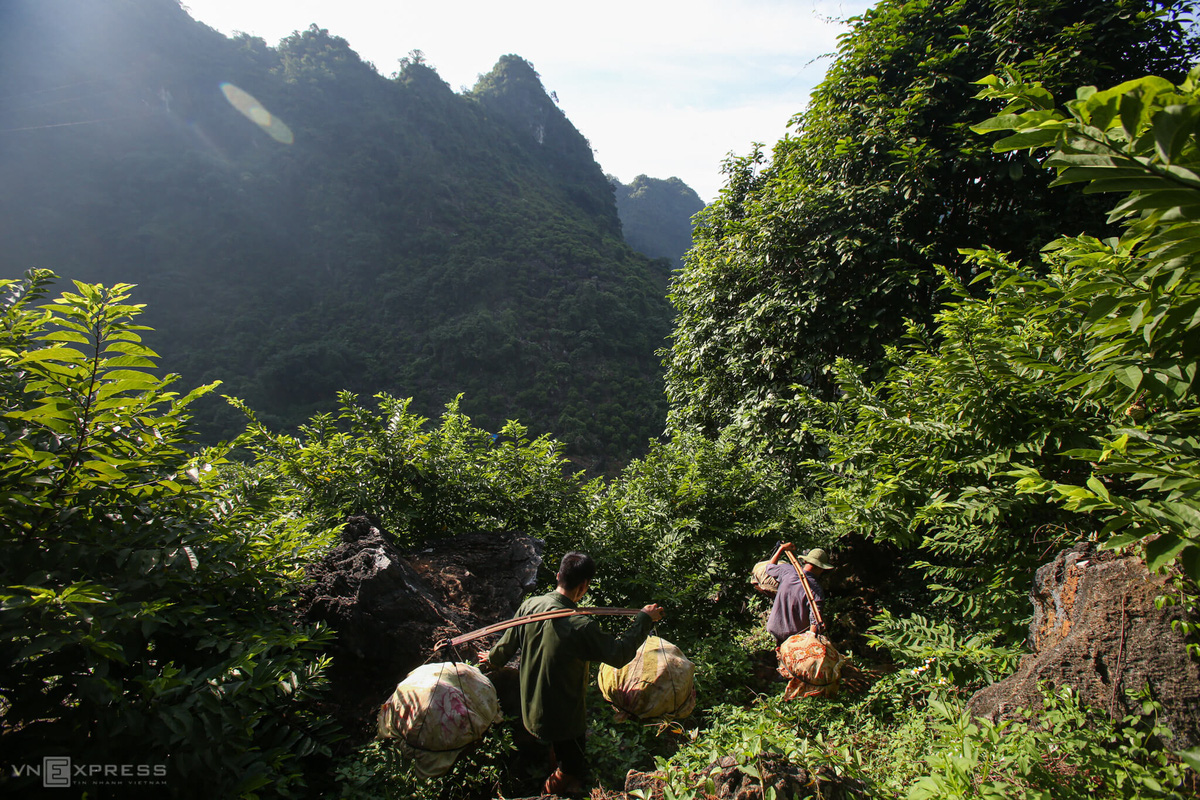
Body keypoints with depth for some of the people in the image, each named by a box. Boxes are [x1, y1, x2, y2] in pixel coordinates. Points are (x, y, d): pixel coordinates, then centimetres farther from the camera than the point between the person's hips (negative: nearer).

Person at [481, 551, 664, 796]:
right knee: (572, 770, 20)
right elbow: (620, 653, -23)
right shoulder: (580, 627, -34)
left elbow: (509, 641, 2)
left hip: (532, 709, 7)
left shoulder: (529, 606, -15)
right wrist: (644, 619, -11)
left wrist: (493, 658, 24)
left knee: (558, 753, 33)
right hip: (564, 718, -7)